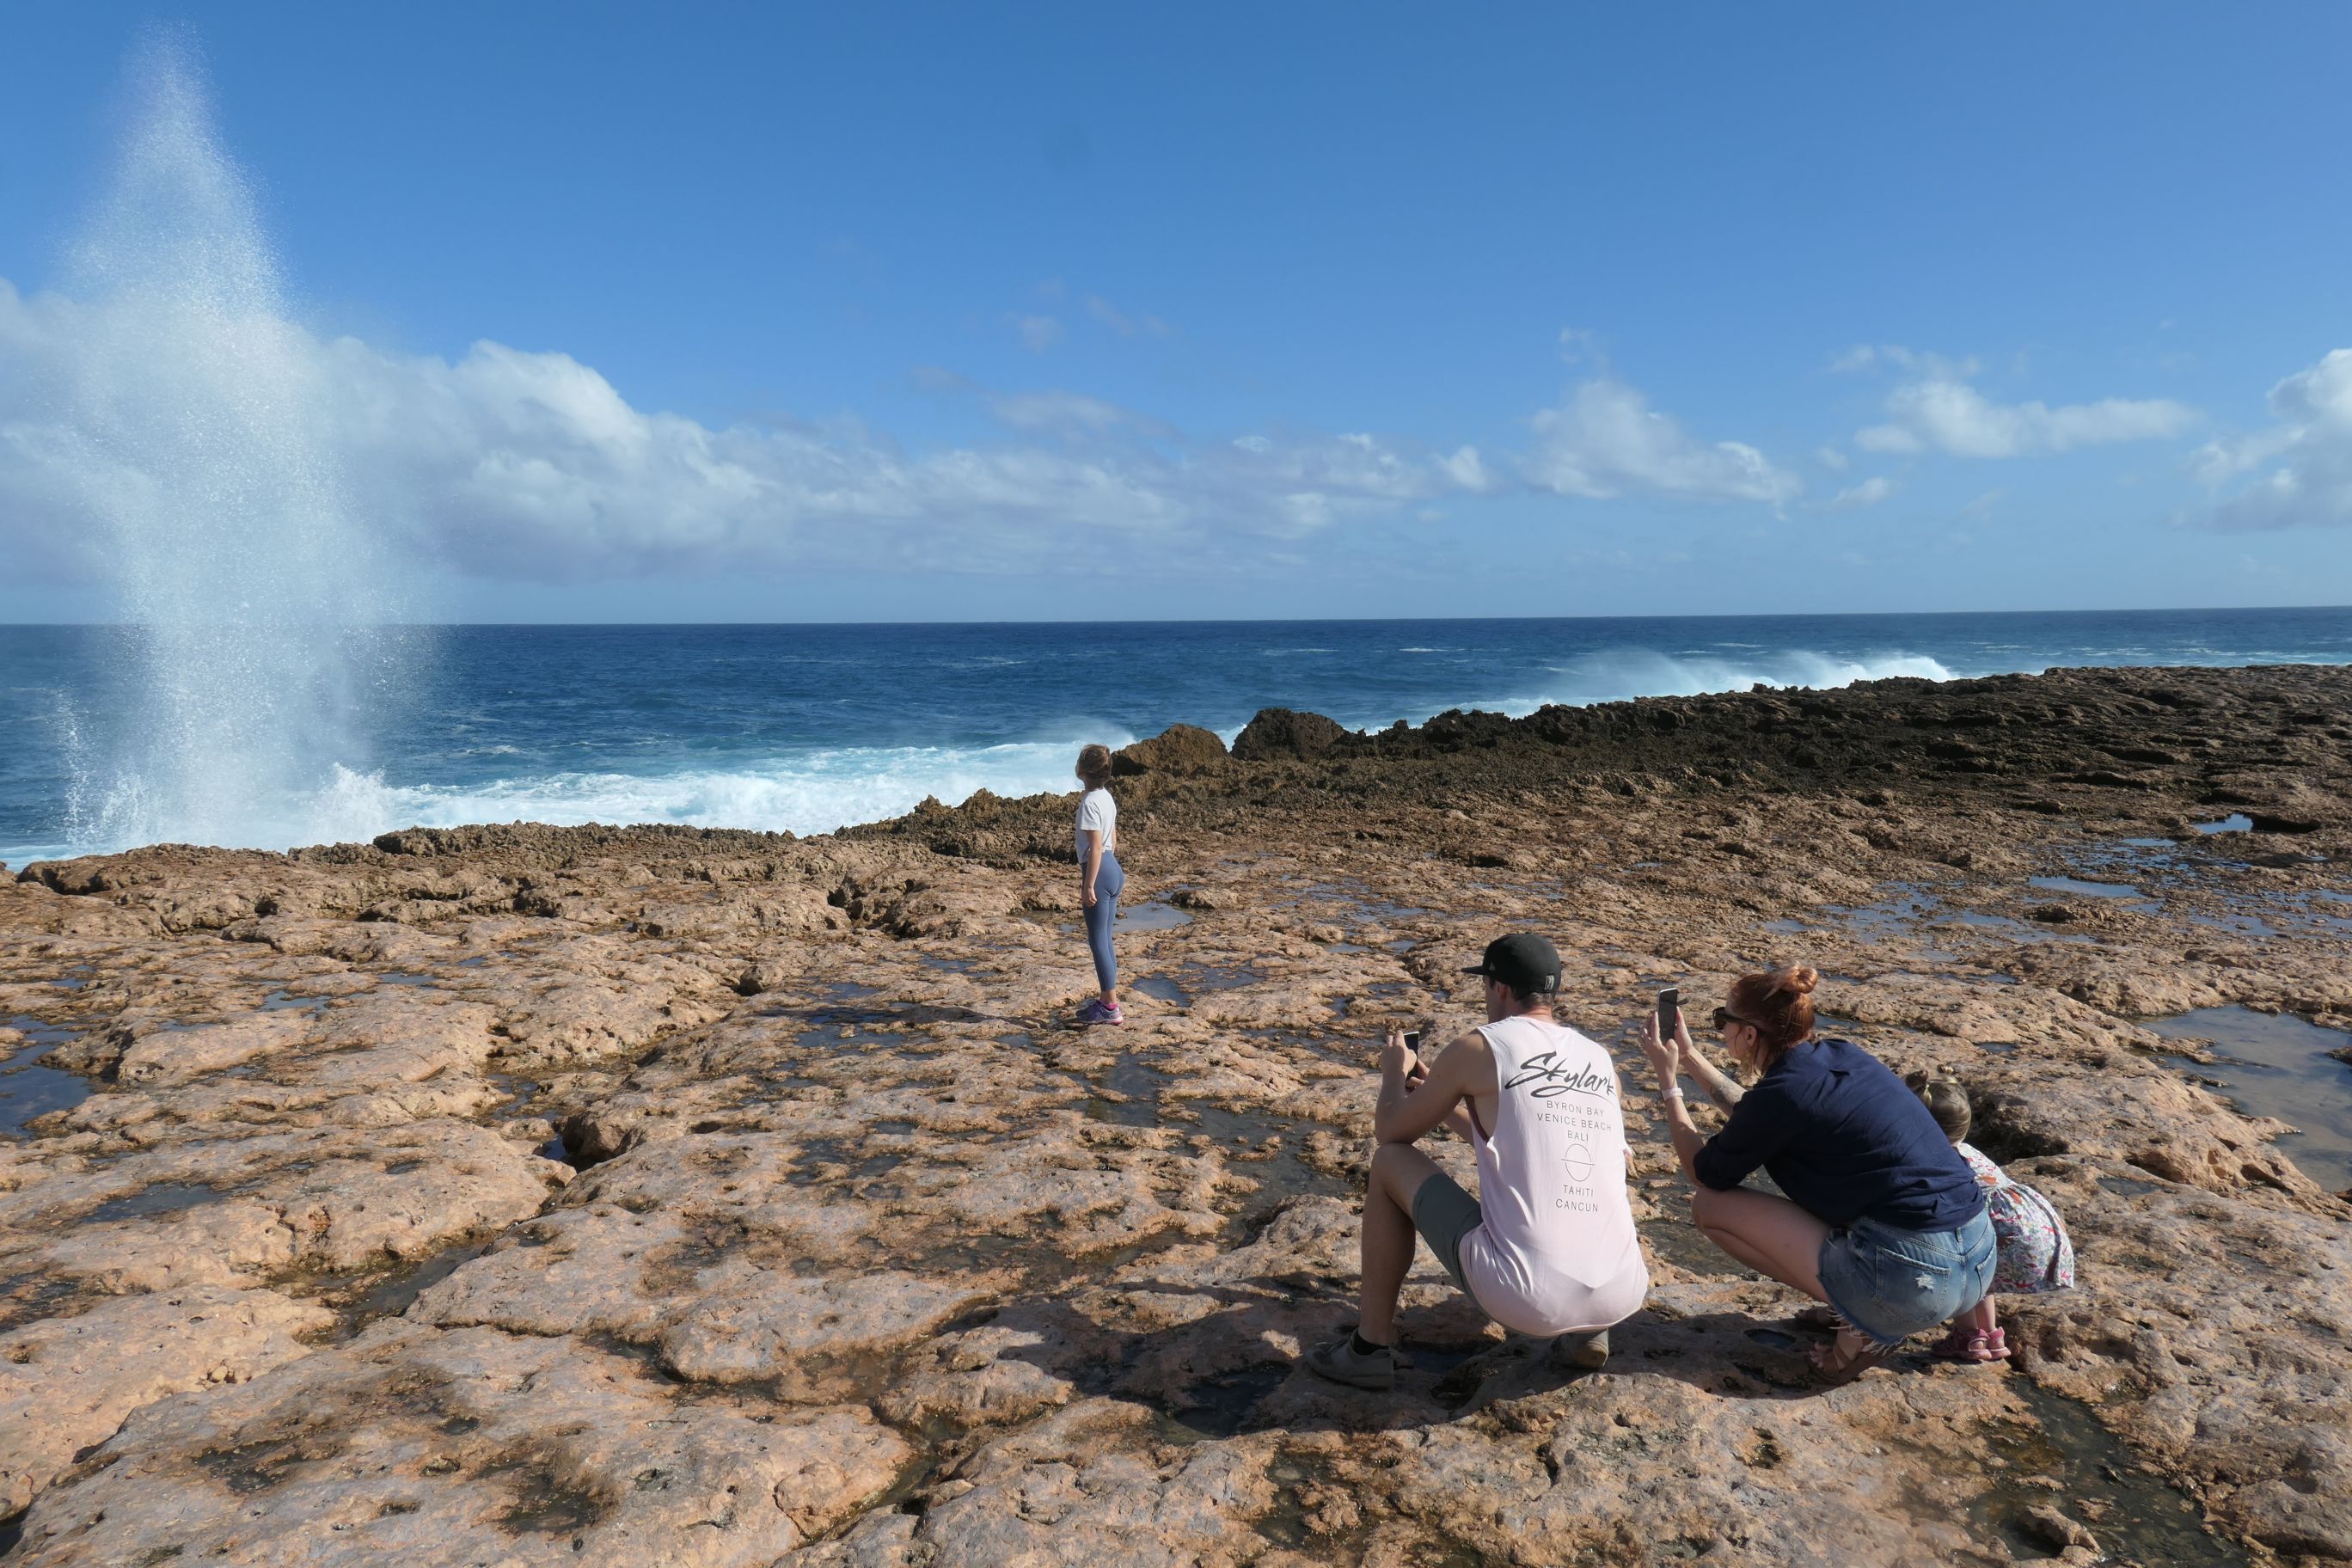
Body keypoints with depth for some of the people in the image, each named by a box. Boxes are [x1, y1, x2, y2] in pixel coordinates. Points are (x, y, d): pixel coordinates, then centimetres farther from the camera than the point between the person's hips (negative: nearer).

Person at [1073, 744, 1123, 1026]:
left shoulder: (1089, 802, -16)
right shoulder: (1107, 797, 12)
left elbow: (1096, 847, -20)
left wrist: (1088, 886, -19)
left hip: (1099, 871, -10)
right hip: (1113, 870, 10)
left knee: (1098, 940, -3)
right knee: (1104, 939, 15)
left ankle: (1111, 1008, 0)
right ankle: (1106, 1000, 21)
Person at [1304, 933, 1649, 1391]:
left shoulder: (1478, 1048, -2)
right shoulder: (1601, 1060, 14)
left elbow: (1390, 1130, 11)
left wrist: (1395, 1073, 31)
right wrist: (1440, 1099, 40)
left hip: (1522, 1296, -5)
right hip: (1622, 1297, 6)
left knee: (1390, 1162, 15)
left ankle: (1370, 1348, 19)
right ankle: (1588, 1332, 16)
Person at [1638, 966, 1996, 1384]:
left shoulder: (1783, 1092, -13)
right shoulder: (1842, 1057, 10)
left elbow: (1706, 1173, 4)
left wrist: (1669, 1085, 11)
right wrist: (1690, 1057, 30)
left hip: (1912, 1282, -8)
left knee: (1709, 1205, -1)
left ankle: (1859, 1325, -2)